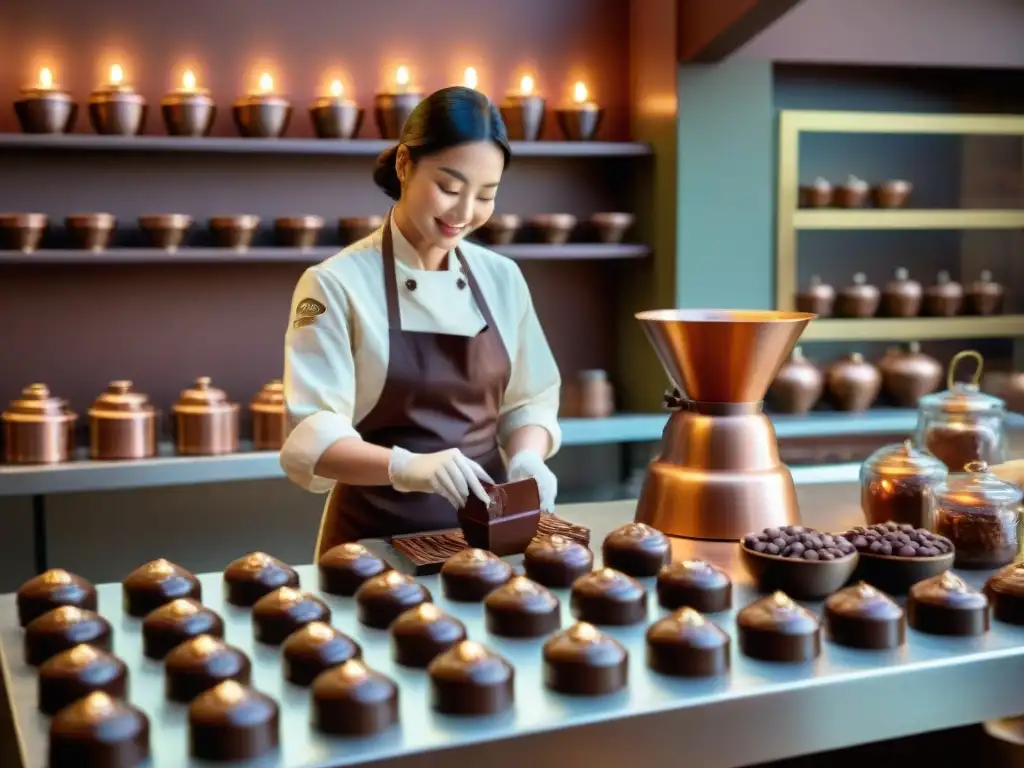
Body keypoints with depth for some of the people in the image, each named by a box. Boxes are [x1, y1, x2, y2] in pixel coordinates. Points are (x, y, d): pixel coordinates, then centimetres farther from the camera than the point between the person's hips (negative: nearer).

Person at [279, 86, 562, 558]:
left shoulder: (502, 278, 5)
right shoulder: (337, 284, -9)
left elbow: (529, 400, 11)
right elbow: (312, 437, -15)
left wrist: (525, 459, -9)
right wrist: (406, 467, -31)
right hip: (376, 540, -3)